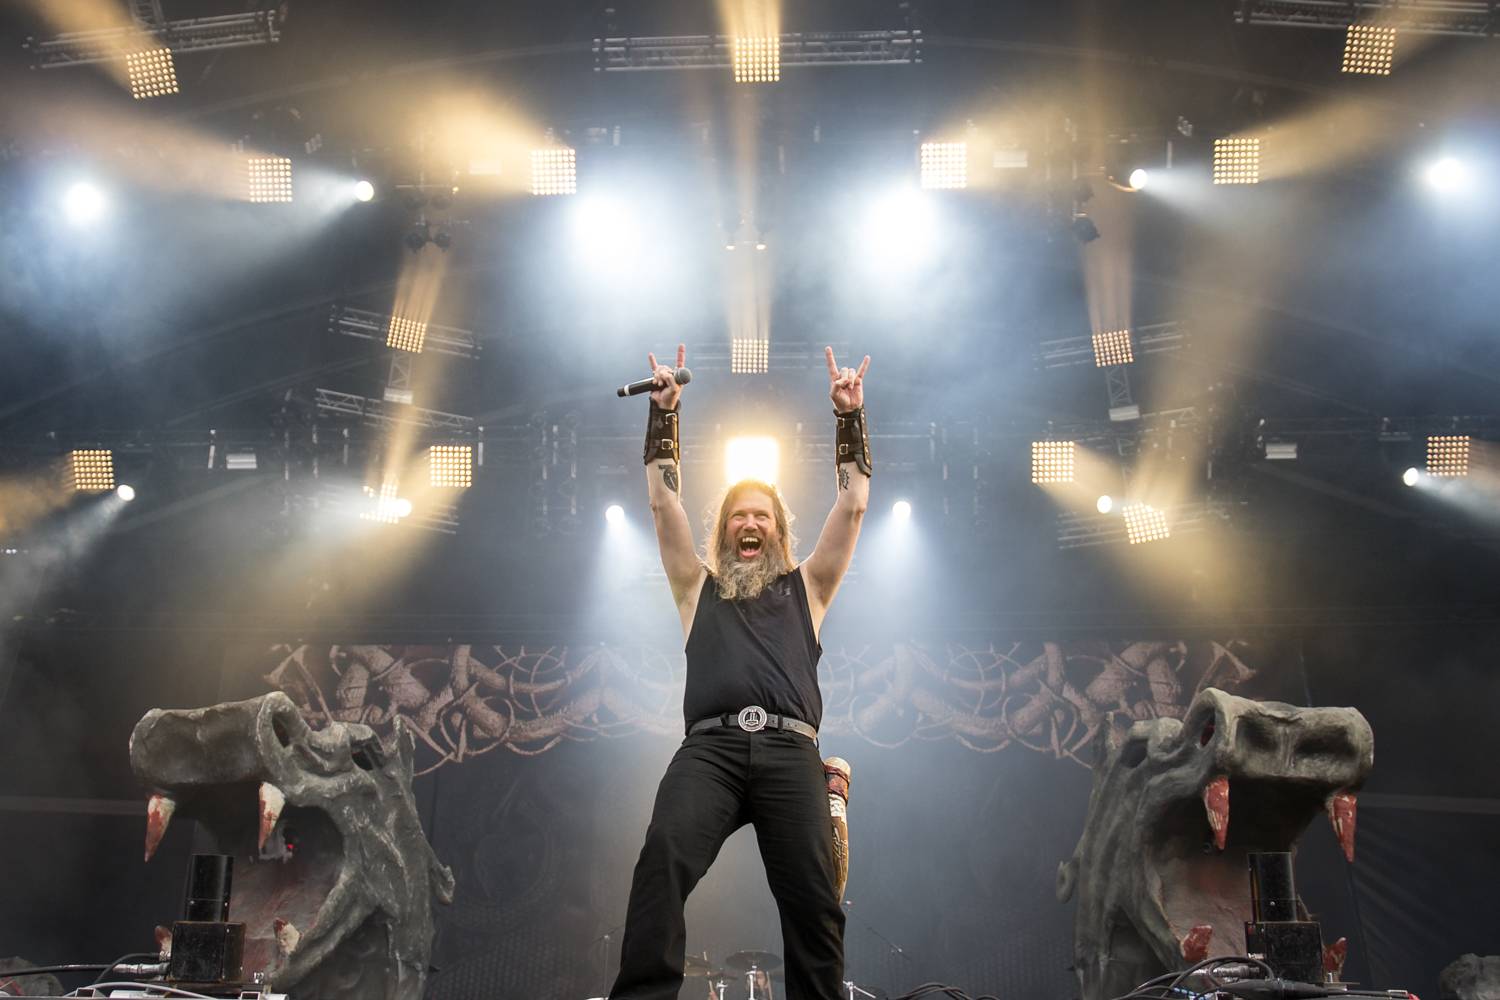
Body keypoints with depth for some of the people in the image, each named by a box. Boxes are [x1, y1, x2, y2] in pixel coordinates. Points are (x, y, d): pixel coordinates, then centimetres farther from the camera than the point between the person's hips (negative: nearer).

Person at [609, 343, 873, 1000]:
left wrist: (850, 415, 17)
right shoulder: (699, 588, 29)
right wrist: (664, 411, 17)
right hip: (710, 746, -1)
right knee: (664, 858, -30)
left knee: (812, 899, -17)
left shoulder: (805, 587, 29)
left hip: (789, 750, 1)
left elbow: (853, 504, 23)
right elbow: (663, 501, 22)